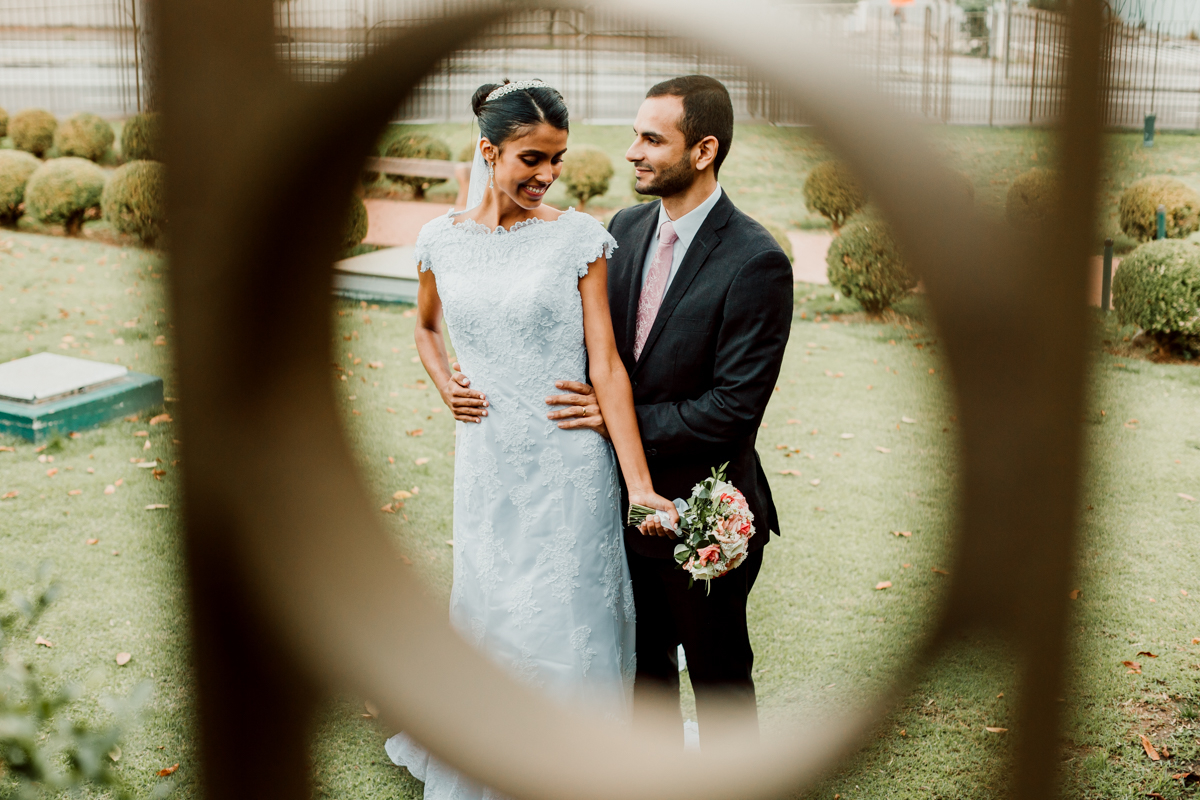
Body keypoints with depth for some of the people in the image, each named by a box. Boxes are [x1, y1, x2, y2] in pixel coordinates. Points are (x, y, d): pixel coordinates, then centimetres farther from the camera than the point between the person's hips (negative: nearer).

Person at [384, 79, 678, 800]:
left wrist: (640, 484, -17)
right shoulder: (443, 240, 2)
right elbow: (427, 328, 22)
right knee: (491, 620, 16)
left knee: (566, 625, 5)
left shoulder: (578, 238, -7)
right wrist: (446, 387, 2)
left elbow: (606, 364, -11)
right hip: (487, 464, 3)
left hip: (567, 467, -3)